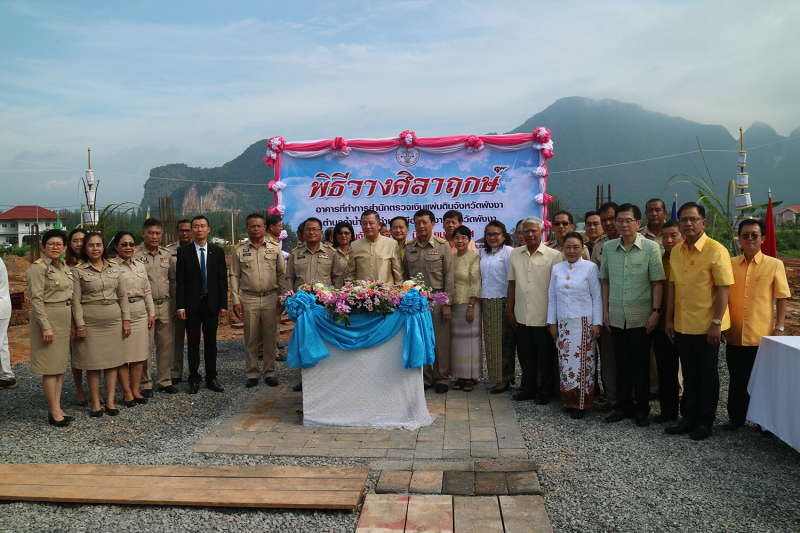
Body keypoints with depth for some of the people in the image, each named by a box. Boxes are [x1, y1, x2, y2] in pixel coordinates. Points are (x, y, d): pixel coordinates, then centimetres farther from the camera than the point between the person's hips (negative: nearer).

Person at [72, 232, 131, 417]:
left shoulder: (114, 267, 8)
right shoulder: (78, 271, -1)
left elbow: (123, 295, 10)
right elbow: (76, 301, -4)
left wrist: (126, 319, 5)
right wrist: (80, 325, -10)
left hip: (113, 320, 3)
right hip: (90, 322, -3)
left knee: (112, 361, 5)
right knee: (93, 363, 2)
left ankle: (110, 401, 13)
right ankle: (95, 402, 13)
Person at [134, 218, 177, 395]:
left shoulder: (167, 254, 10)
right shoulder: (135, 255, -5)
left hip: (164, 306, 5)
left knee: (166, 345, 9)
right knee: (145, 347, 0)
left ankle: (165, 381, 20)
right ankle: (146, 384, 12)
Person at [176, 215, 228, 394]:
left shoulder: (218, 252, 5)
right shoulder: (183, 252, 1)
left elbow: (223, 280, 4)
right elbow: (180, 280, -2)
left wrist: (223, 304, -2)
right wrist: (180, 306, -8)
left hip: (212, 303, 1)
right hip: (192, 304, -1)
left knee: (211, 342, 9)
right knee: (193, 343, 6)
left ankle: (211, 378, 19)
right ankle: (194, 379, 15)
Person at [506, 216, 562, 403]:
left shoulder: (554, 255, -6)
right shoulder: (515, 254, 7)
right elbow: (512, 283, 11)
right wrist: (509, 310, 8)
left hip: (544, 317, -4)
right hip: (522, 316, 4)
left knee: (545, 357, 8)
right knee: (525, 355, 13)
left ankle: (545, 391, 23)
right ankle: (528, 388, 29)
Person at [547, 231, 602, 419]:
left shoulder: (590, 268, -4)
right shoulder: (557, 269, 7)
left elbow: (597, 297, -3)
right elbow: (552, 296, 11)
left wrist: (597, 323, -7)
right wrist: (552, 322, 9)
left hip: (584, 323, -4)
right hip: (563, 323, 4)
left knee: (583, 361, -1)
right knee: (565, 361, 5)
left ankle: (581, 403, 9)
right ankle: (568, 401, 15)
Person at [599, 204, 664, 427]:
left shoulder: (650, 247, -5)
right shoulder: (608, 247, 4)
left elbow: (657, 282, -5)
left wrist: (656, 311, -9)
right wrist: (605, 310, 6)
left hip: (641, 316, -3)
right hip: (617, 316, 3)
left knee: (641, 364, 6)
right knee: (622, 363, 12)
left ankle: (642, 409, 19)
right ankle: (623, 406, 24)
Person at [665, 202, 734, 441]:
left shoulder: (715, 250, -11)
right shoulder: (676, 251, 6)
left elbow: (723, 288, -13)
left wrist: (716, 323, -17)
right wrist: (669, 319, 9)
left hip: (706, 325, -5)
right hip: (682, 325, 5)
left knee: (707, 375, 7)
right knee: (689, 375, 15)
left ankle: (705, 423, 20)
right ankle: (689, 418, 26)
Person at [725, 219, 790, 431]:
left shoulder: (774, 265, -1)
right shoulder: (730, 264, 6)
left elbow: (781, 298, 0)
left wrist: (779, 327, -6)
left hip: (763, 335, -2)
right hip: (735, 335, 2)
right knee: (737, 379, 10)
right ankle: (736, 417, 23)